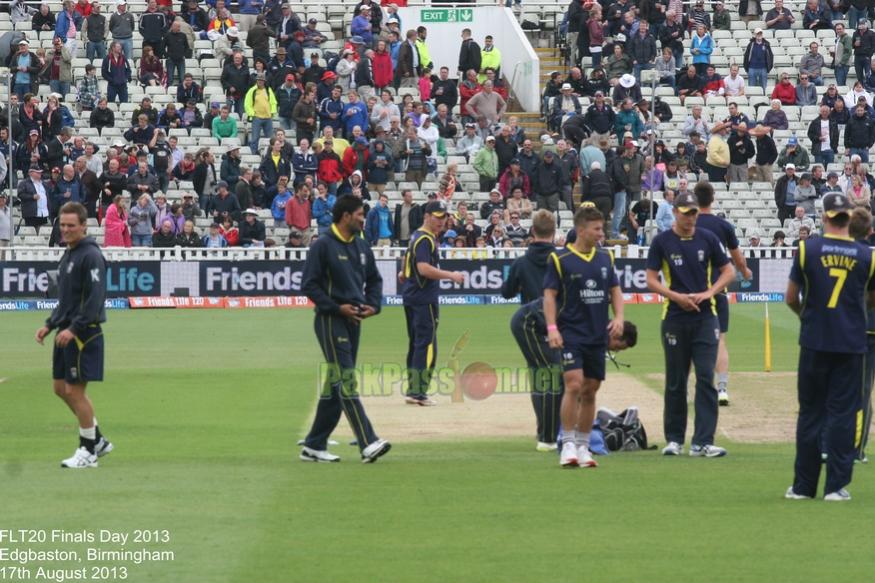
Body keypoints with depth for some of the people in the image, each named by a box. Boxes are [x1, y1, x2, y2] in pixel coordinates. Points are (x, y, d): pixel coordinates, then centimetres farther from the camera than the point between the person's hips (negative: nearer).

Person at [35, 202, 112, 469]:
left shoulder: (91, 256, -14)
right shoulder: (68, 255, 15)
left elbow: (95, 299, -21)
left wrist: (74, 329, -24)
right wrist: (50, 325, 16)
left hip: (83, 334, -10)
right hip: (67, 332, 10)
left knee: (75, 390, -5)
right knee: (61, 387, 13)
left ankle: (88, 452, 6)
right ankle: (98, 440, 23)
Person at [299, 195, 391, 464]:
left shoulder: (362, 247, 14)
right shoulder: (323, 246, -9)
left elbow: (374, 280, 23)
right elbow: (309, 285, -11)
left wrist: (373, 305, 4)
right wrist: (337, 308, -17)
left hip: (354, 320, 8)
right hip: (331, 320, -8)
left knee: (335, 384, 10)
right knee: (346, 381, -13)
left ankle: (314, 446, 17)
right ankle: (368, 444, -22)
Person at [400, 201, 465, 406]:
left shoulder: (418, 236, 15)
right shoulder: (425, 239, -15)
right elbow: (424, 268, -26)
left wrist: (405, 273, 47)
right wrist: (451, 275, -25)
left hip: (411, 297, 11)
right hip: (424, 299, -11)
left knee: (416, 343, 14)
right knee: (427, 345, -10)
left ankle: (413, 391, 18)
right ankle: (418, 392, -14)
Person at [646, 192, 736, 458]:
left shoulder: (707, 239, 5)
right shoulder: (662, 242, 1)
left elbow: (728, 271, 10)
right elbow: (651, 280, 2)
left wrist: (708, 292, -6)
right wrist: (677, 296, -13)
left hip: (705, 317, 0)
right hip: (675, 318, 0)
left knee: (706, 378, -8)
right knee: (675, 382, 6)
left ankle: (702, 442, -11)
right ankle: (674, 439, 18)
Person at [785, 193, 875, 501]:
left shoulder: (807, 249, -4)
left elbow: (791, 298, 0)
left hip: (815, 341, 0)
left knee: (810, 412, 7)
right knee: (843, 413, 4)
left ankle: (803, 485, 10)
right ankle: (836, 485, 2)